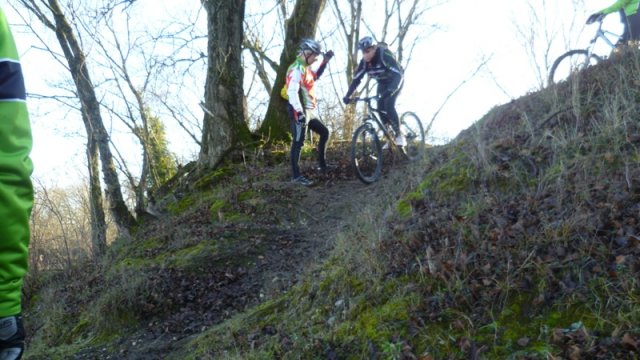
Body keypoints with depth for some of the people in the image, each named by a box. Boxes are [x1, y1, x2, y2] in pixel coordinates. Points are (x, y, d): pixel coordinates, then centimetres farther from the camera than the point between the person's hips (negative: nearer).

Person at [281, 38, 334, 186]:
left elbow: (315, 76, 35)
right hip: (300, 112, -10)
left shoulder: (305, 67, 14)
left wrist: (325, 62, 23)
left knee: (324, 132, 16)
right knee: (298, 142, -8)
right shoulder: (296, 69, -17)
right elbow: (292, 92, -27)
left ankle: (322, 165, 26)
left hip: (309, 111, 10)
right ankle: (296, 175, -4)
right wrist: (299, 112, -33)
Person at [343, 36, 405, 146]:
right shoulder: (364, 61, -17)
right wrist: (348, 95, -29)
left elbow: (398, 74, -43)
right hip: (382, 83, 6)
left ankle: (399, 135, -13)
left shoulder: (384, 55, -34)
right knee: (380, 108, -6)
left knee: (389, 105, -25)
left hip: (395, 81, -6)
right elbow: (356, 79, -16)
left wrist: (390, 91, -58)